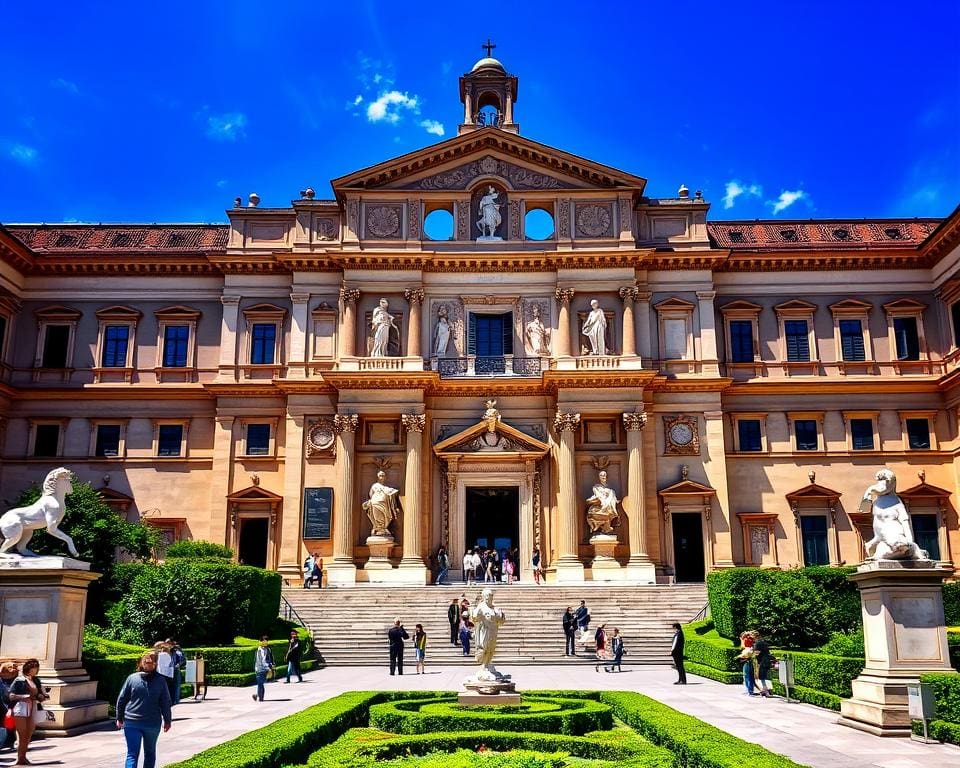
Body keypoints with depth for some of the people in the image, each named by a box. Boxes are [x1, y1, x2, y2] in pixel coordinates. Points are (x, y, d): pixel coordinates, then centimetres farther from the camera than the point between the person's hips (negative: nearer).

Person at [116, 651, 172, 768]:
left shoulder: (132, 678, -4)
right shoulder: (160, 680, -6)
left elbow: (121, 700, 1)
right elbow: (166, 702, -1)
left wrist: (119, 718, 12)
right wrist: (167, 720, 10)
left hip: (131, 722, 0)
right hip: (153, 723, 0)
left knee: (132, 754, -2)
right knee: (150, 753, 18)